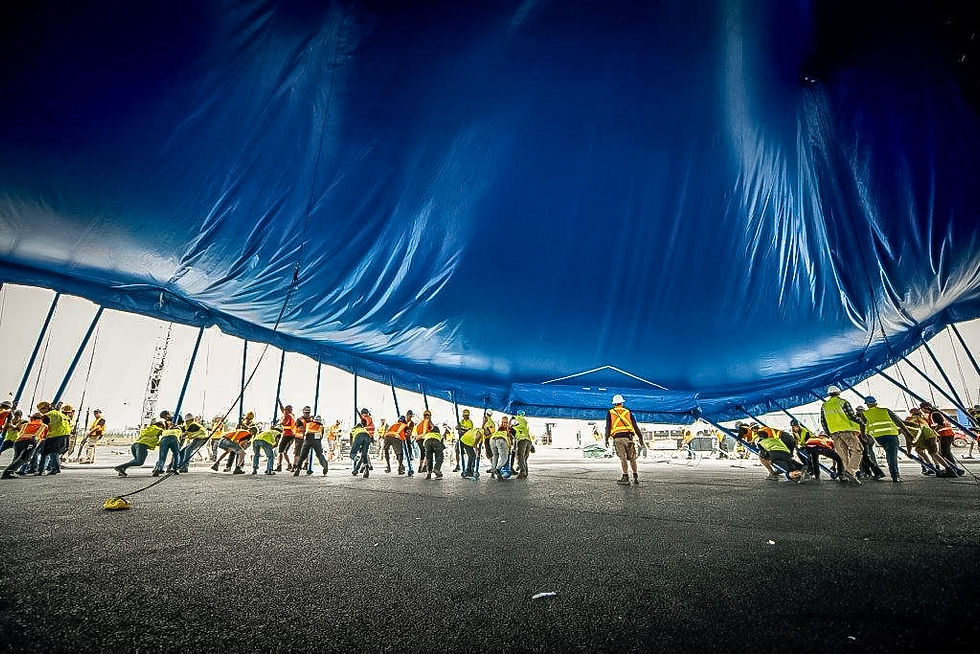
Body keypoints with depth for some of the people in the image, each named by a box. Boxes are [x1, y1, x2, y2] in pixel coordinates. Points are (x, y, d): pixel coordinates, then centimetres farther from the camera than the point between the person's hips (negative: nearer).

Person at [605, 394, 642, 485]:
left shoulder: (610, 413, 11)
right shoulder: (628, 412, 15)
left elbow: (608, 427, 3)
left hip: (618, 438, -2)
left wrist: (606, 439, 3)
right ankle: (636, 477, 15)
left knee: (623, 458, -3)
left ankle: (626, 478, -5)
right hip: (628, 437, 2)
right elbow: (635, 426, 13)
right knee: (632, 458, 11)